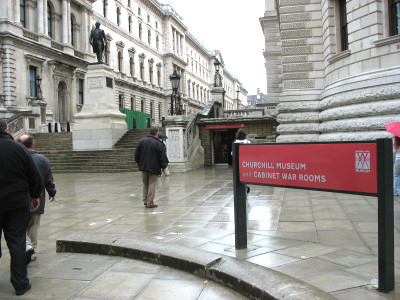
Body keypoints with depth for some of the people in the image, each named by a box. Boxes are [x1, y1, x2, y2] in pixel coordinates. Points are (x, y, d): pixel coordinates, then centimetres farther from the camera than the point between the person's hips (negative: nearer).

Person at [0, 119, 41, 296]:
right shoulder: (19, 148, -4)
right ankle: (20, 283, 13)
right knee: (17, 242, 8)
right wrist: (35, 196, 13)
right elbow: (35, 176, 1)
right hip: (18, 203, 1)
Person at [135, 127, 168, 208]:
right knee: (152, 185, 0)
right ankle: (150, 203, 1)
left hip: (143, 166, 5)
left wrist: (137, 162, 23)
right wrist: (163, 167, 2)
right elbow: (162, 157, -9)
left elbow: (137, 153, 10)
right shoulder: (159, 144, -10)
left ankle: (145, 201, 19)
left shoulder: (142, 141, 3)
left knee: (145, 184, 16)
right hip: (154, 168, -4)